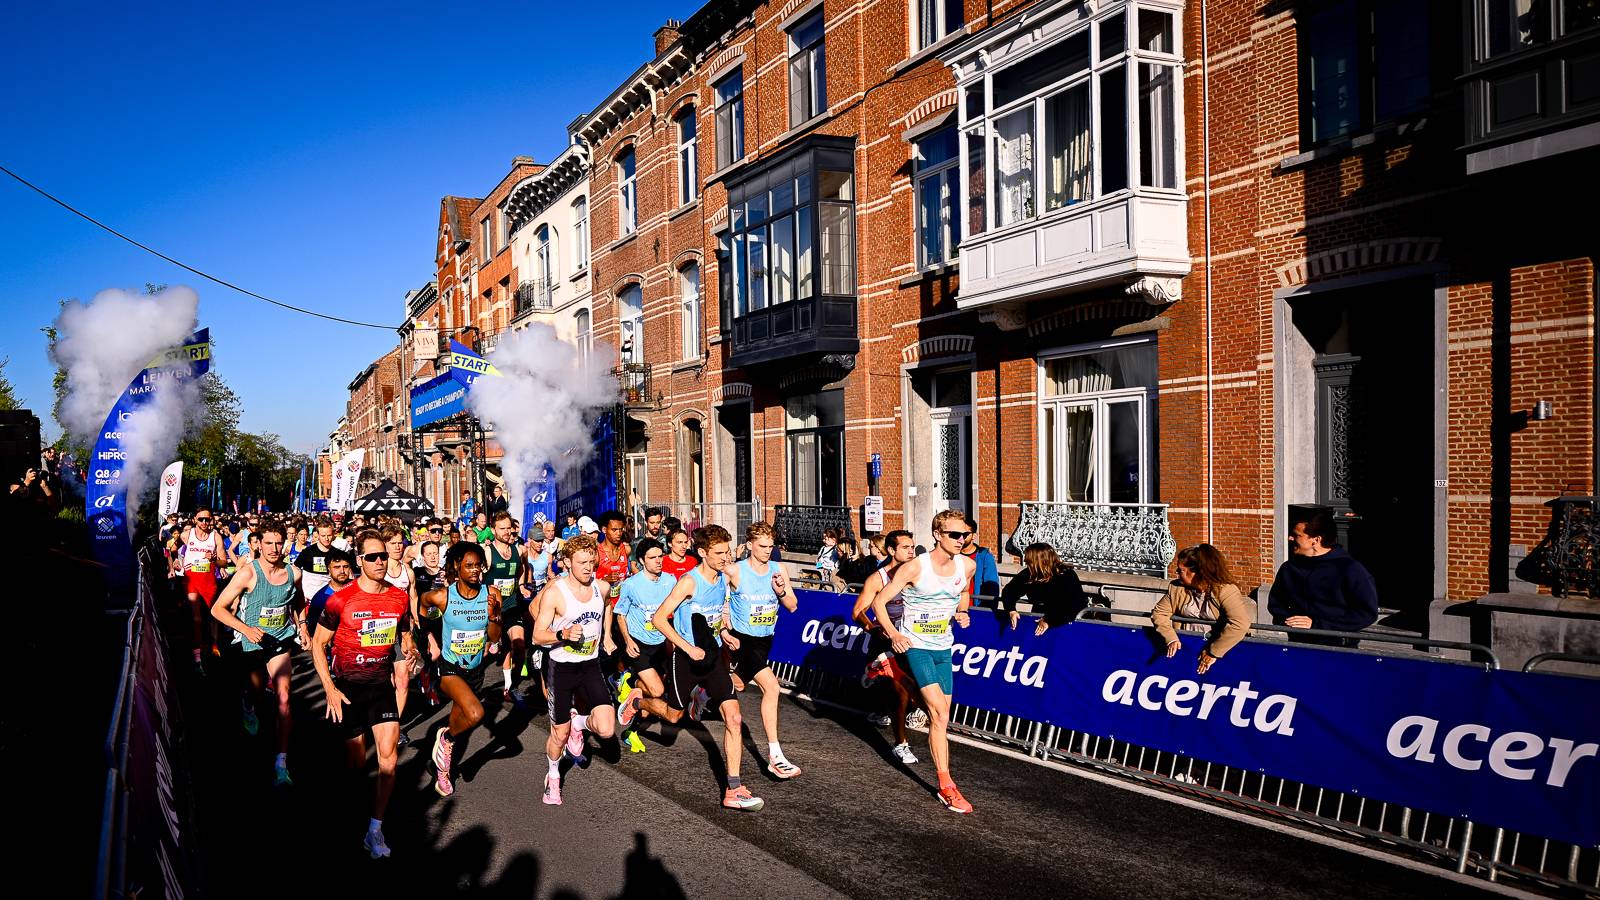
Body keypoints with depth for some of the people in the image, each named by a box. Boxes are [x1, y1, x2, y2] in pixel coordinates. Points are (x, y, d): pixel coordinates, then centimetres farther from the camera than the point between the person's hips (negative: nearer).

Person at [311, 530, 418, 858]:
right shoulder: (341, 599, -12)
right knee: (355, 760, 5)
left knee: (388, 753, -10)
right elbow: (318, 644, -5)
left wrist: (409, 649, -9)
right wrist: (330, 689, -11)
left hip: (381, 683, 3)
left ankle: (375, 830, 0)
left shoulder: (399, 597, -1)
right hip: (347, 684, -3)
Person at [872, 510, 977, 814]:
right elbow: (879, 601, -13)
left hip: (943, 647, 6)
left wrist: (961, 613, 1)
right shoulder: (915, 568, -18)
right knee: (940, 713, -16)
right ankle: (946, 786, -10)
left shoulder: (967, 565, -2)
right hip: (914, 646, -6)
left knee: (939, 717, 9)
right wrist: (892, 633, -27)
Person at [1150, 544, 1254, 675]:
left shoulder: (1226, 590, -16)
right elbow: (1159, 613, 3)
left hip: (1217, 646, -2)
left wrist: (1214, 652, -27)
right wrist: (1171, 639, -15)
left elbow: (1239, 625, -27)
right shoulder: (1177, 588, -1)